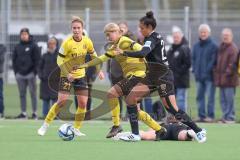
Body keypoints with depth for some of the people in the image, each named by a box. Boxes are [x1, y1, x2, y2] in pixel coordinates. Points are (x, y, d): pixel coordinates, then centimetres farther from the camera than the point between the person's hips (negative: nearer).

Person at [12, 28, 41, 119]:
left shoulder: (33, 46, 0)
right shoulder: (17, 47, 13)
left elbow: (37, 59, -3)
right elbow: (14, 59, 16)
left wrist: (34, 71, -9)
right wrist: (16, 71, 6)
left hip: (30, 74, -5)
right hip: (20, 74, 5)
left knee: (33, 93, -2)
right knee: (22, 94, 5)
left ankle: (34, 113, -1)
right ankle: (23, 113, 8)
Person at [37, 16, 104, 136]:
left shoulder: (87, 42, -5)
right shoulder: (67, 43, -18)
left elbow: (93, 56, 13)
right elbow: (59, 60, -13)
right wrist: (67, 74, -23)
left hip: (81, 75, 4)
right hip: (67, 75, -4)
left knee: (83, 103, -2)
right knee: (61, 102, -11)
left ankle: (76, 129, 12)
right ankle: (45, 126, -1)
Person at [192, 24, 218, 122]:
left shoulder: (213, 46, -5)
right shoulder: (196, 46, 13)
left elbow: (213, 60, -9)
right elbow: (193, 58, 16)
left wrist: (207, 71, -15)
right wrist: (195, 70, 3)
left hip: (209, 76, -6)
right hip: (199, 76, 6)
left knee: (210, 96, -5)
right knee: (199, 96, 8)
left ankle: (210, 115, -2)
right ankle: (201, 115, 14)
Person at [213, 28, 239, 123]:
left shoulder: (233, 48, -9)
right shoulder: (221, 47, 17)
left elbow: (233, 64, -15)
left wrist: (228, 73, -19)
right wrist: (216, 71, 14)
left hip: (229, 79, -9)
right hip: (221, 79, 9)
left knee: (229, 99, -6)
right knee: (223, 99, 10)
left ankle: (230, 118, -3)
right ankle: (225, 117, 15)